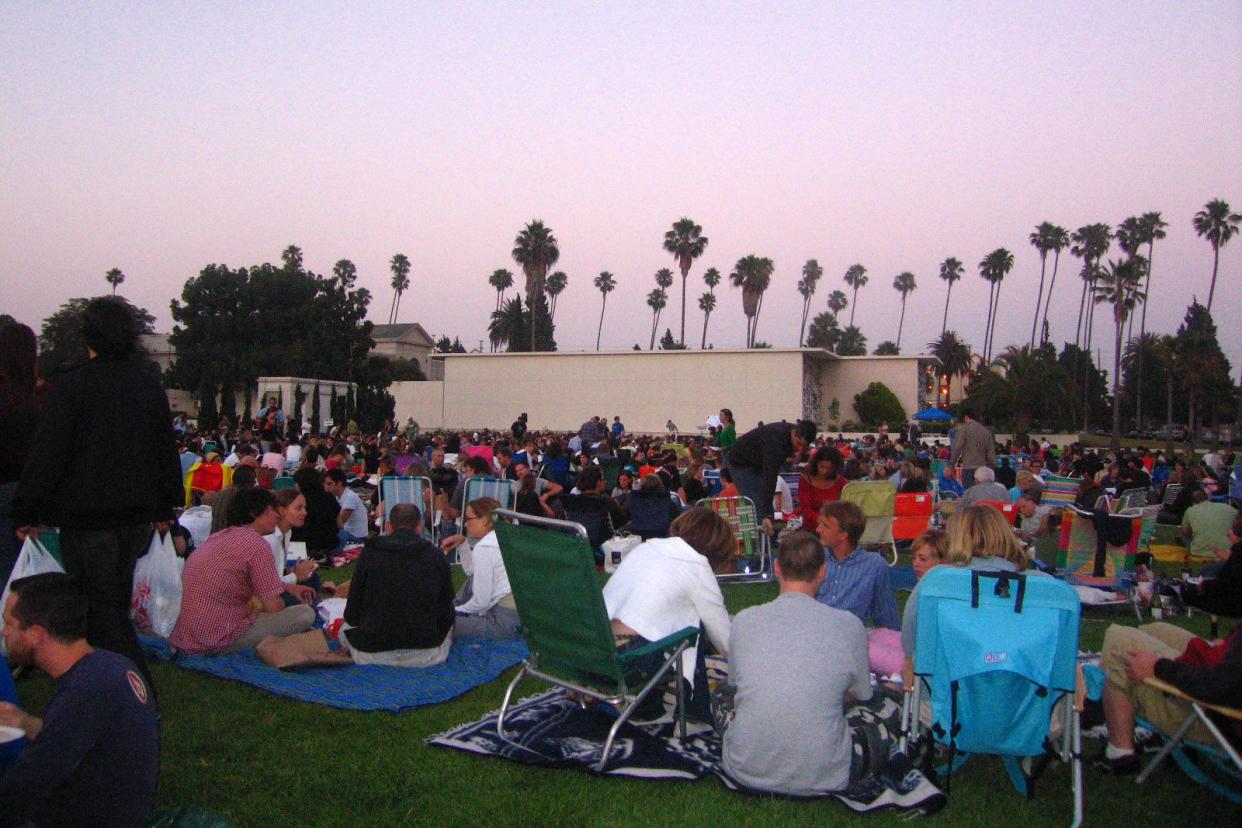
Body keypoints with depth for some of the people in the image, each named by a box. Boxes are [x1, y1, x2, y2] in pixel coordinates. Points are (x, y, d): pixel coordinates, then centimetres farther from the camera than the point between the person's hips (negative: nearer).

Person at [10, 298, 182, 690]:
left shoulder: (71, 386, -12)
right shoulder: (149, 382, 7)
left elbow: (47, 454, -12)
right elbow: (167, 448, 13)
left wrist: (27, 512, -4)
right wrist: (165, 506, 21)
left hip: (88, 517, -6)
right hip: (138, 515, 6)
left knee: (104, 610, -1)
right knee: (116, 603, 20)